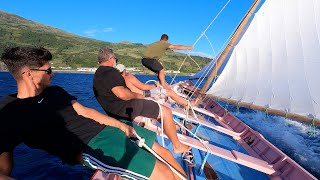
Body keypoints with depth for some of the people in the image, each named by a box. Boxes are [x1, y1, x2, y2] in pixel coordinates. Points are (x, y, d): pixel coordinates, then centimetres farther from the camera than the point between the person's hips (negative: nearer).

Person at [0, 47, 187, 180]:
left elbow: (84, 111, 11)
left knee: (164, 152, 7)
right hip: (90, 148, -7)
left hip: (109, 128, 8)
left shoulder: (55, 91, 17)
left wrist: (119, 124, 0)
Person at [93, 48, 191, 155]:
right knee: (166, 112, -6)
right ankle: (177, 146, 6)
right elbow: (121, 93, -30)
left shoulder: (97, 75, 16)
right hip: (125, 108, -11)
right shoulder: (110, 72, -17)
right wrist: (136, 95, -11)